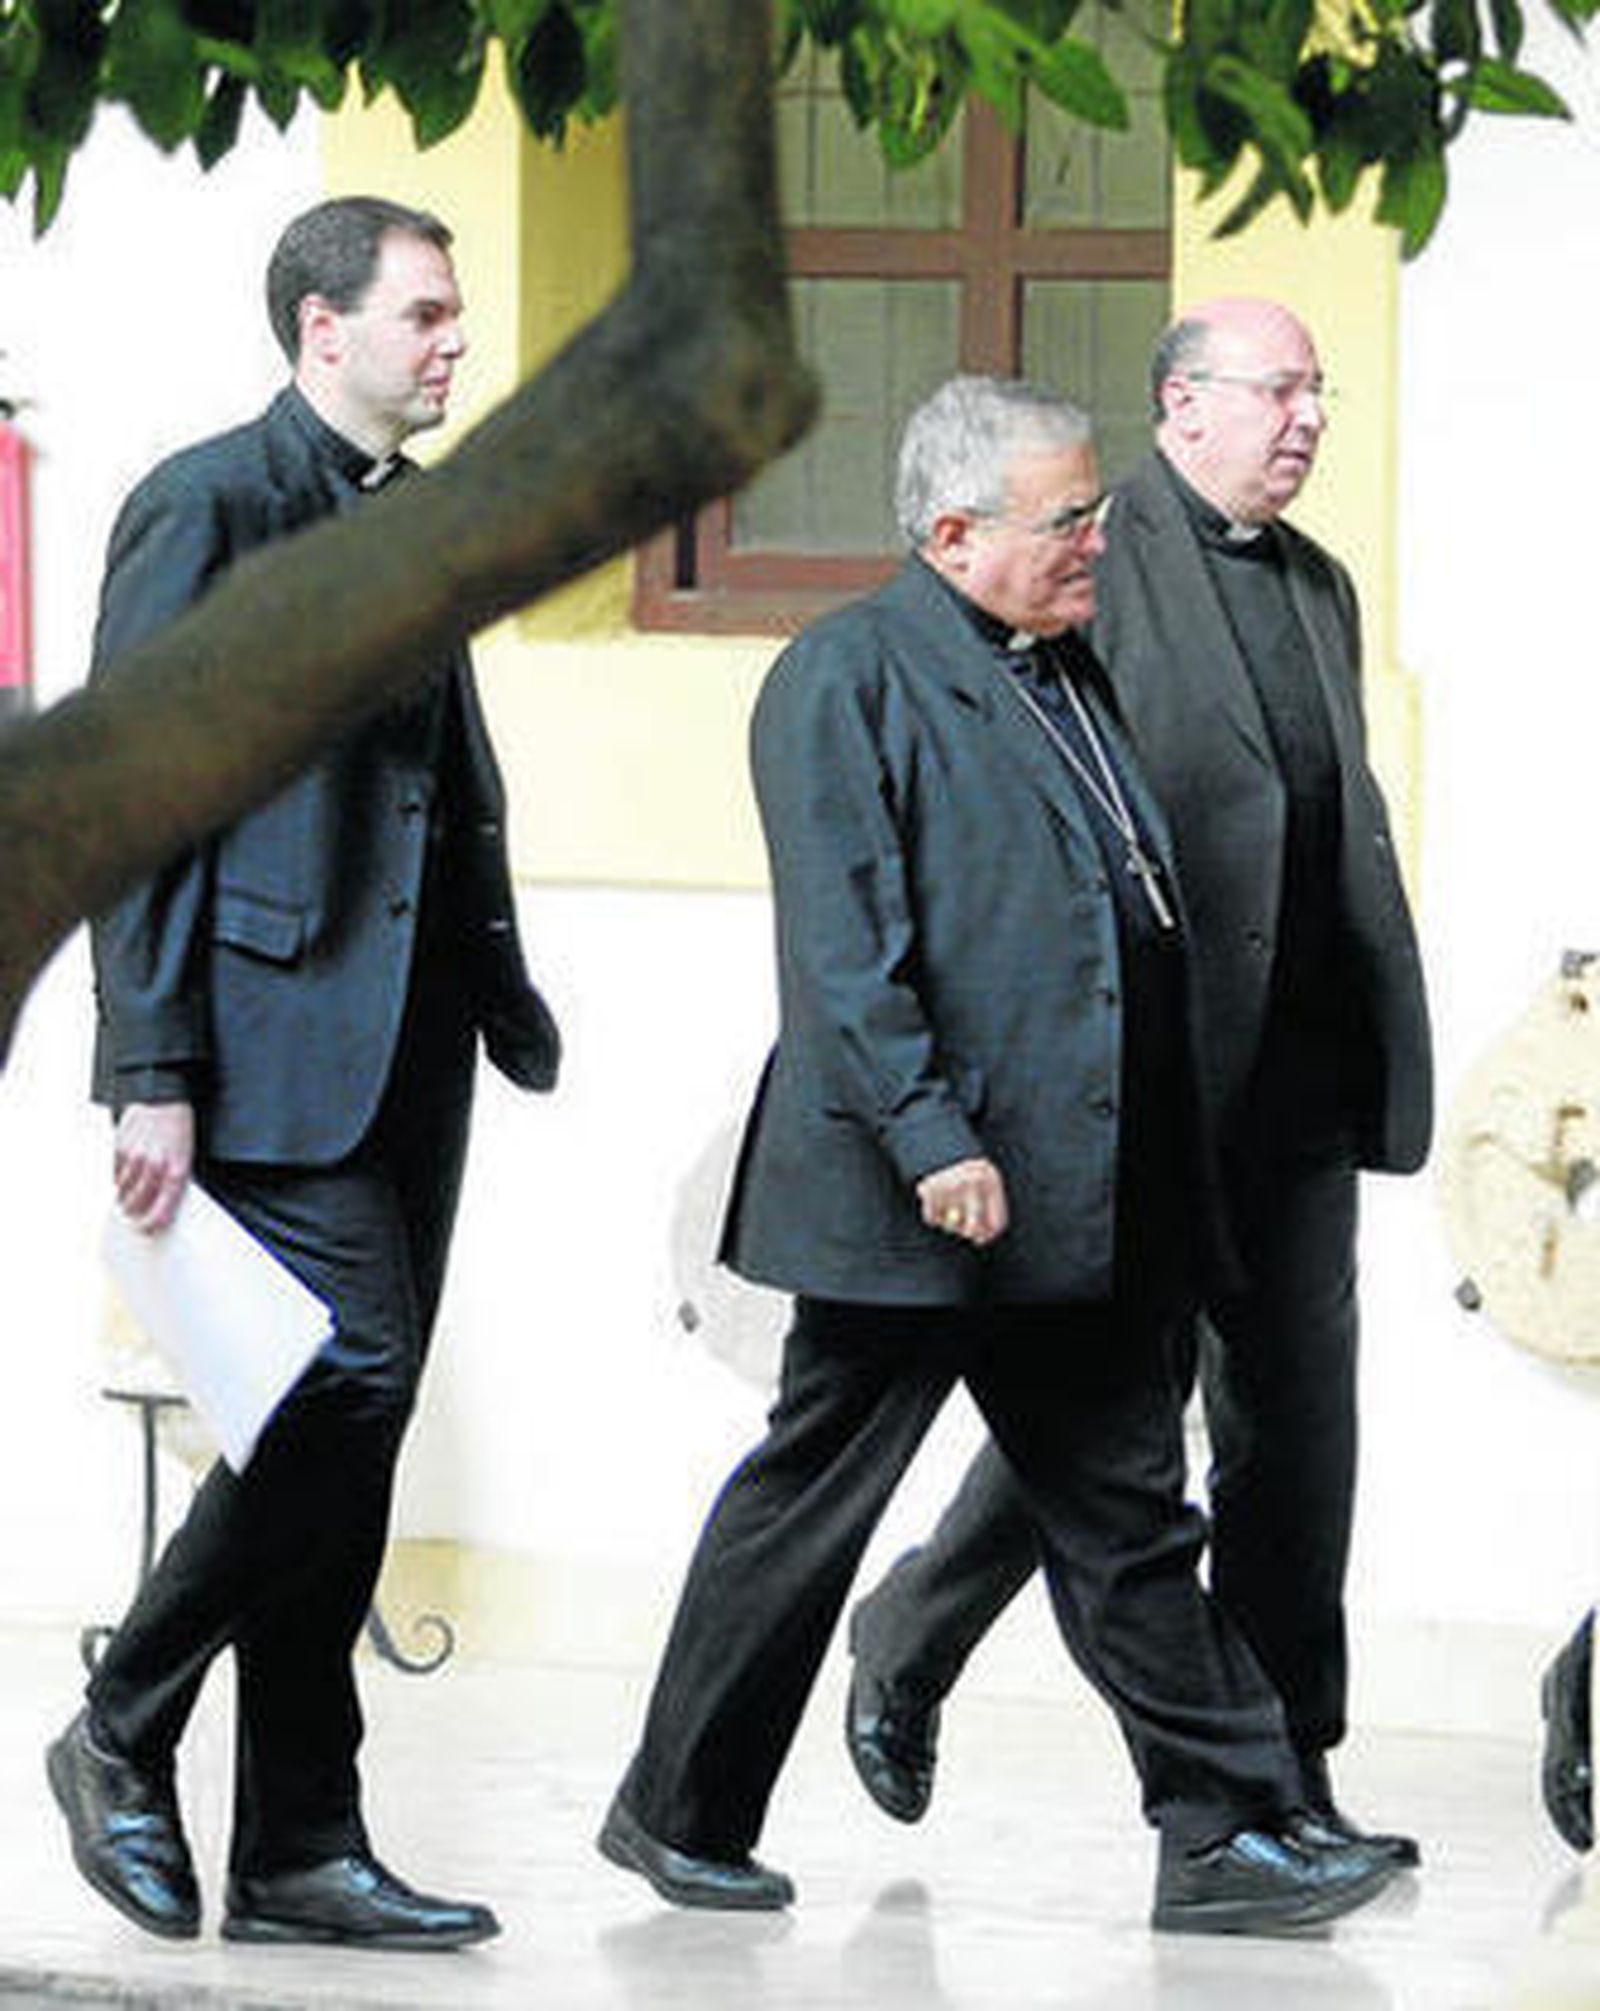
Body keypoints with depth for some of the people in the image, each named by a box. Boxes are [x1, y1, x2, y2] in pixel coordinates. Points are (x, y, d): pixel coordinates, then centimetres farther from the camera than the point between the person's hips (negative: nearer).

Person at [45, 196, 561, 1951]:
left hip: (401, 1061, 8)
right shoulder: (211, 505, -6)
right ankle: (123, 1738, -3)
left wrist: (504, 1003, 14)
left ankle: (298, 1851, 9)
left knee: (348, 1422, 6)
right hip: (270, 1044, -8)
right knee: (355, 1369, -17)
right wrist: (154, 1073, -16)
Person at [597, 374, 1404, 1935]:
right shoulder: (848, 676, -8)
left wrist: (1162, 1187, 20)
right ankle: (679, 1815, 14)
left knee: (1125, 1514, 5)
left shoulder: (1069, 675, 17)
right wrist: (930, 1137, -23)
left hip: (1085, 1206, 8)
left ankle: (1227, 1834, 3)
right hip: (911, 1202, -8)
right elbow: (845, 941, -16)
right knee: (808, 1500, 3)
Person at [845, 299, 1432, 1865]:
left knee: (1296, 1425, 5)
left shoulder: (1318, 587, 19)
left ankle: (1285, 1778, 8)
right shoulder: (1096, 561, -6)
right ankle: (905, 1654, 19)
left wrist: (1380, 1054, 14)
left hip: (1294, 1084, 7)